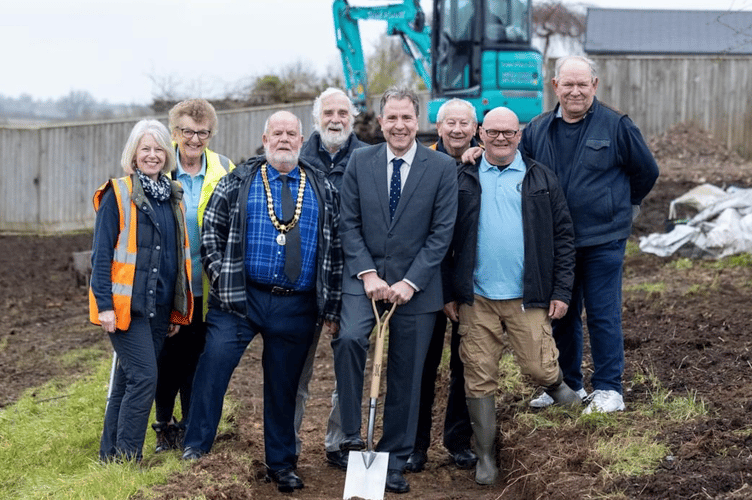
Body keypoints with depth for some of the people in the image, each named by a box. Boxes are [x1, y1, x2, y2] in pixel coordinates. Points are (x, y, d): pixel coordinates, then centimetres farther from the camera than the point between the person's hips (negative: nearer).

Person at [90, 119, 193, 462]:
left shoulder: (172, 196, 12)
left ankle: (110, 455, 21)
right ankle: (126, 460, -4)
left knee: (128, 381, 11)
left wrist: (178, 309, 15)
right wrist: (104, 304, -15)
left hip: (159, 306, 6)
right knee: (144, 376, -12)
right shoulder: (118, 194, -6)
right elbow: (101, 252, -8)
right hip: (125, 304, -6)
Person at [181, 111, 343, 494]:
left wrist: (332, 305, 7)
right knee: (213, 365, -15)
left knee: (284, 386, 9)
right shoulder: (238, 182, 5)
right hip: (239, 299, -1)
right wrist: (221, 278, -6)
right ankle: (194, 450, -4)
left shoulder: (322, 189, 10)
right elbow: (210, 232, 5)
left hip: (296, 306, 1)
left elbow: (335, 247, 10)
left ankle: (282, 465, 22)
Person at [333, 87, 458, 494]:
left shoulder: (443, 167, -3)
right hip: (365, 277, 1)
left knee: (405, 377, 5)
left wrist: (410, 282, -13)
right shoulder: (359, 161, 3)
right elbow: (350, 224, 1)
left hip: (416, 284, 0)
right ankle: (351, 431, -13)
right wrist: (368, 273, -11)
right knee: (349, 338, -27)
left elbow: (441, 232, -5)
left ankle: (394, 461, 19)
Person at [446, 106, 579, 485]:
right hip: (476, 298, 1)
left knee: (539, 368, -3)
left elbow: (563, 236, 6)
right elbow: (444, 239, 7)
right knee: (479, 378, 2)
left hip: (528, 297, 0)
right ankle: (485, 455, 14)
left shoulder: (541, 179, 7)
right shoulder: (463, 180, 6)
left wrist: (562, 291, 0)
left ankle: (557, 386, 33)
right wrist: (449, 292, 3)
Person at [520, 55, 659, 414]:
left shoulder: (616, 126, -4)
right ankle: (565, 384, 26)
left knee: (603, 315, -2)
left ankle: (608, 390, 8)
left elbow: (646, 171, 6)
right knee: (560, 314, 12)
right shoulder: (537, 130, 6)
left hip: (602, 240, -4)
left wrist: (622, 204, 13)